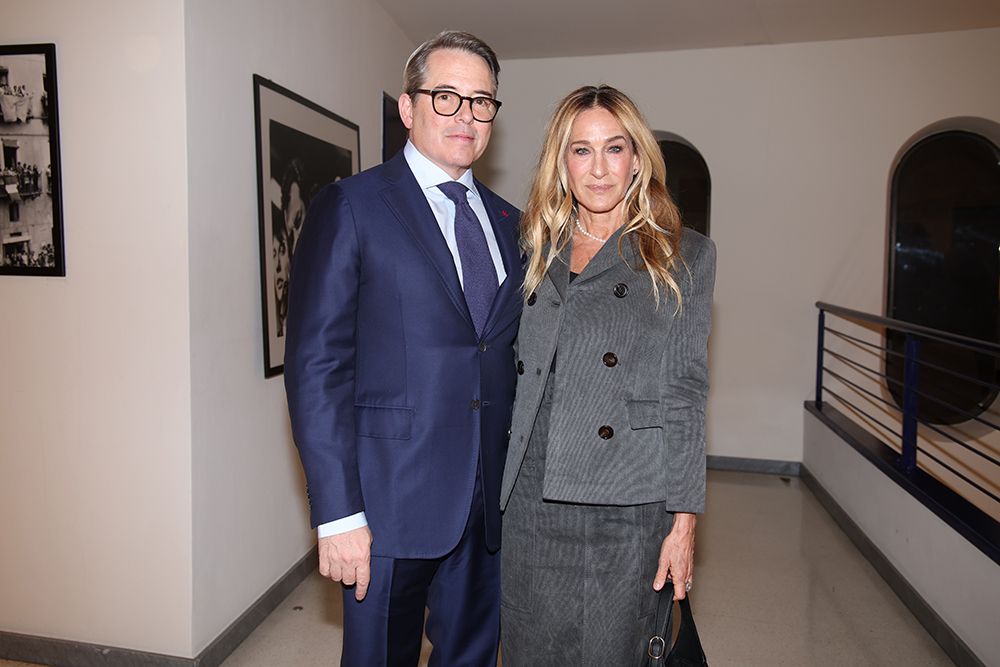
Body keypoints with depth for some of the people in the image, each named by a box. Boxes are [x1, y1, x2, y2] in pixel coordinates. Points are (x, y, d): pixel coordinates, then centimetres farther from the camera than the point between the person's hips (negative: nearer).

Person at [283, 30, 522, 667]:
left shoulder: (508, 222, 11)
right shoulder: (351, 207, -6)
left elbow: (514, 360, 12)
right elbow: (316, 364, -11)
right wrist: (338, 514, -15)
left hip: (490, 502, 5)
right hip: (392, 502, -5)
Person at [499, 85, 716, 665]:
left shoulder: (684, 256, 2)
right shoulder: (537, 251, 12)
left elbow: (686, 390, -2)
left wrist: (683, 519, -5)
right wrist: (498, 482, 11)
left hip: (626, 504, -3)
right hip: (531, 496, 3)